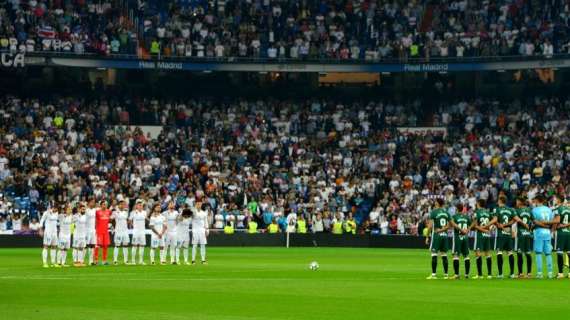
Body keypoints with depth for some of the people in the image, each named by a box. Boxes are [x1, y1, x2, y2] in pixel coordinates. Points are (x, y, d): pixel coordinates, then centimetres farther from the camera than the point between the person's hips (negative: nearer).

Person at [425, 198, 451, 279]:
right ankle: (445, 274, 9)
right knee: (444, 255, 9)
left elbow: (430, 225, -10)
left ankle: (433, 274, -7)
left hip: (436, 235, -5)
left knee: (434, 254, -3)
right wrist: (442, 229, 0)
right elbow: (449, 225, 8)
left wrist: (427, 237, -5)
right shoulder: (446, 212, 9)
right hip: (444, 235, 5)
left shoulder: (433, 212, -7)